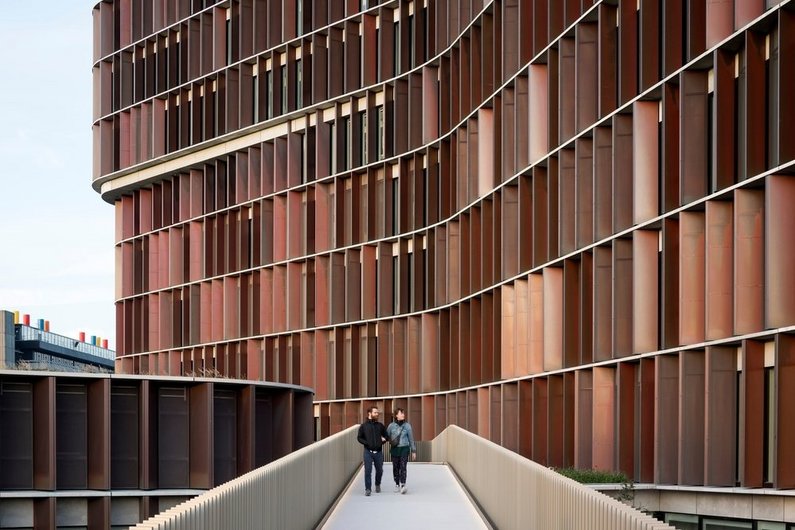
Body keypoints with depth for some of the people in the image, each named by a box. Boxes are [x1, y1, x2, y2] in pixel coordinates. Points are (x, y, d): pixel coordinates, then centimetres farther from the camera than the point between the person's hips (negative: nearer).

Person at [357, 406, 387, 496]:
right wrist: (367, 443, -10)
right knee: (368, 471, -7)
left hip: (378, 452, 3)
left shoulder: (380, 425, 9)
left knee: (379, 470, 9)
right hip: (368, 451, -2)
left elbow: (386, 435, 18)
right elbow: (359, 438, 5)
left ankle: (377, 485, 33)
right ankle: (367, 489, -3)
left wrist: (383, 440, -2)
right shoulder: (363, 426, 3)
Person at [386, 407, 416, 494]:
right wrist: (390, 441, -8)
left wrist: (413, 451, 7)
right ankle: (397, 485, 22)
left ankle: (403, 485, -20)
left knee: (403, 467, -13)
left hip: (404, 449, -1)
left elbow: (411, 438, 6)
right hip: (395, 449, 1)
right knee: (396, 467, 7)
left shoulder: (407, 425, 1)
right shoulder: (391, 426, 2)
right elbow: (387, 436, 13)